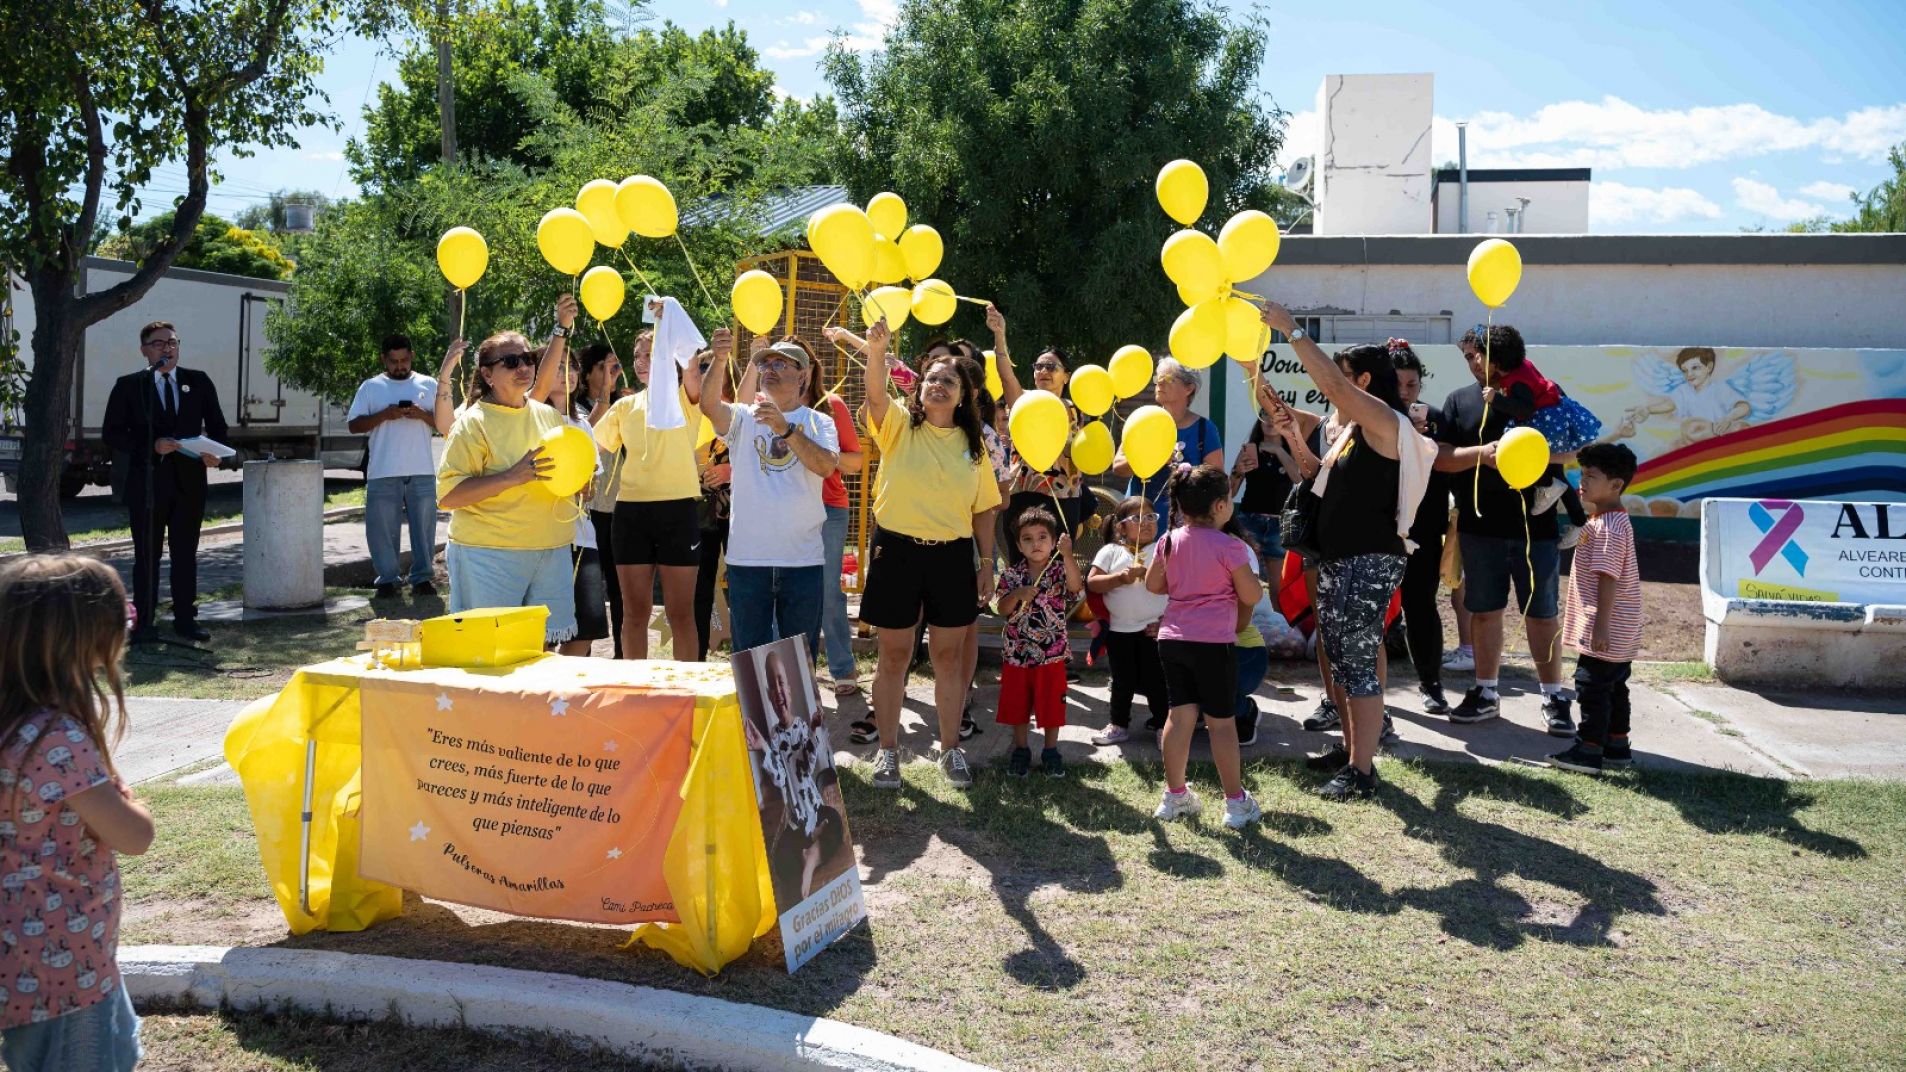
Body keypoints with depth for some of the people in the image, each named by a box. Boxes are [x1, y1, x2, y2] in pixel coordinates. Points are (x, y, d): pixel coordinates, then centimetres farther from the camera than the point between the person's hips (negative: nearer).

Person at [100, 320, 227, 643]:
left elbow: (217, 425, 12)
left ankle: (185, 618, 16)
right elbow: (111, 432, -1)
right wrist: (152, 446, -16)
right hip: (147, 481, -2)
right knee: (147, 554, 2)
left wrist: (213, 452, -9)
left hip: (189, 482, 2)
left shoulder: (199, 382, 8)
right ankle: (144, 623, 8)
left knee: (186, 553, 8)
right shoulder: (128, 386, 2)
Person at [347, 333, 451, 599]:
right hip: (383, 473, 0)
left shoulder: (429, 385, 10)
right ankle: (387, 579, 11)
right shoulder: (371, 387, 9)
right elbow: (354, 425, 3)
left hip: (422, 472, 0)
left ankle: (422, 577, 10)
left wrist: (423, 415, -11)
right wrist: (384, 415, -11)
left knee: (424, 525, 2)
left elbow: (446, 425, 8)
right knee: (382, 527, 1)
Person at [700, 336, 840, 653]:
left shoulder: (819, 423, 5)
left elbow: (827, 466, -14)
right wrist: (719, 360, -29)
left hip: (803, 558, 0)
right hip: (747, 556, 1)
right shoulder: (744, 418, 7)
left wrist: (786, 429, -25)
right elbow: (709, 405, -14)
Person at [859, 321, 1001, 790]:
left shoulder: (973, 444, 7)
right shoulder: (898, 426, 0)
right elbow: (875, 395, -22)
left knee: (948, 656, 9)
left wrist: (986, 564, 5)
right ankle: (888, 750, 19)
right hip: (897, 552, -2)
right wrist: (876, 349, -40)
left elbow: (984, 510, 10)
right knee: (894, 656, 6)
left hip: (953, 557, 2)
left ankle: (951, 748, 23)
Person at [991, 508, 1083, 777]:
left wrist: (1067, 555, -36)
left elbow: (1075, 587, -25)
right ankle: (1021, 750, 26)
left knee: (1051, 704, 7)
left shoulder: (1060, 570, -4)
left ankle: (1051, 751, 23)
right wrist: (1017, 595, -19)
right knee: (1017, 704, 11)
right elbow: (1002, 610, -1)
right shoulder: (1012, 575, 2)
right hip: (1017, 653, 2)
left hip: (1051, 653, -2)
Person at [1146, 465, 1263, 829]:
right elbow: (1251, 596, -7)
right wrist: (1250, 574, 12)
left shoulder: (1170, 540, 4)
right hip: (1213, 642, -5)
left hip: (1172, 638, 5)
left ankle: (1174, 796, 19)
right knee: (1221, 721, 3)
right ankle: (1236, 801, 12)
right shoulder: (1229, 546, -12)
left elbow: (1153, 585, 14)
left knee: (1180, 715, 12)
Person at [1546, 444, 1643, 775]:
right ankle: (1617, 747, 25)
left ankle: (1589, 751, 0)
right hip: (1620, 632, 11)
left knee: (1592, 686, -5)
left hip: (1606, 629, -11)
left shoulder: (1608, 528, -20)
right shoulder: (1612, 520, 13)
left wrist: (1601, 625, -25)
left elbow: (1607, 578, -24)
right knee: (1614, 687, 16)